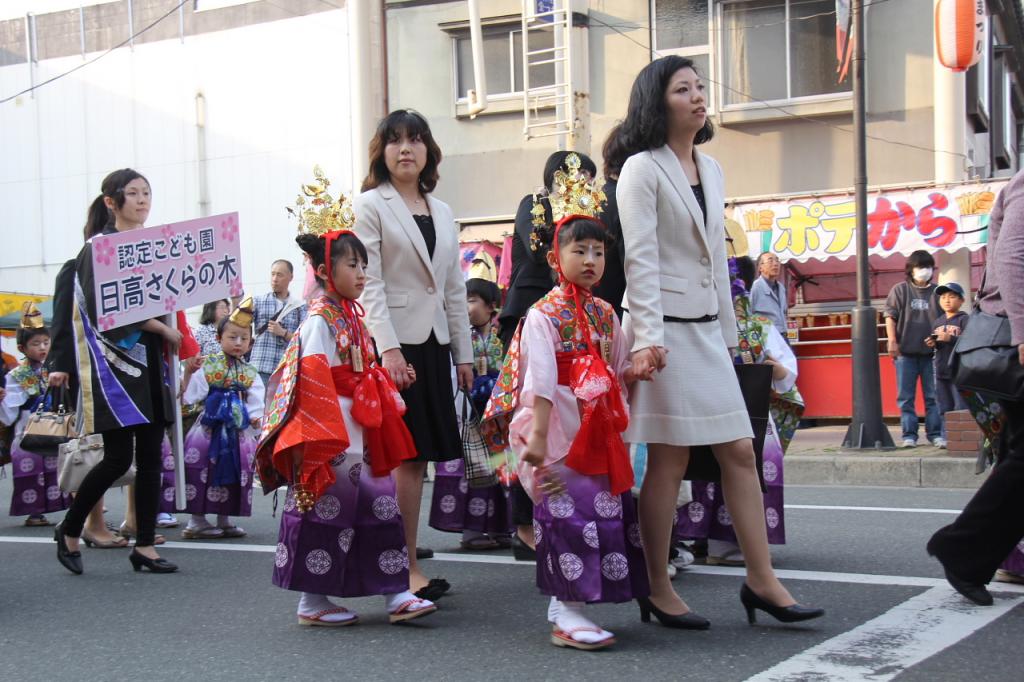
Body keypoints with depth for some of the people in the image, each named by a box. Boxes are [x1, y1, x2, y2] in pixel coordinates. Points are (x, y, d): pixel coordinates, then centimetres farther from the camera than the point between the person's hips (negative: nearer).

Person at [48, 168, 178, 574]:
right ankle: (69, 531, 13)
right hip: (112, 361, -7)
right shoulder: (98, 247, -7)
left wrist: (171, 338, 0)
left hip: (150, 361, 7)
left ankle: (145, 546, 9)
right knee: (118, 457, -8)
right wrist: (161, 328, -15)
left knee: (151, 456, 4)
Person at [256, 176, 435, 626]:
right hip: (331, 437, -9)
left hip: (359, 435, 9)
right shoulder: (320, 319, -13)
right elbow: (314, 380, -18)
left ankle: (395, 594, 11)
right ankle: (312, 602, 10)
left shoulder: (353, 317, 14)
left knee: (379, 505, 7)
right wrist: (326, 437, -21)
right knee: (324, 510, -1)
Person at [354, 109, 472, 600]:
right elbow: (369, 284, -10)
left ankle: (399, 562, 13)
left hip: (434, 343, 6)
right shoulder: (370, 206, -1)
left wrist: (464, 353, 13)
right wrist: (388, 348, -19)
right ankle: (408, 569, -3)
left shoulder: (441, 211, 17)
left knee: (417, 455, 6)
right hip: (394, 342, -6)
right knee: (406, 454, -7)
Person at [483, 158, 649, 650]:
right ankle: (567, 616, -4)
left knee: (607, 510, 9)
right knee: (568, 512, -10)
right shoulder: (543, 315, -9)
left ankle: (563, 603, 20)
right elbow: (541, 381, -18)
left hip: (597, 432, 8)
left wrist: (634, 373, 1)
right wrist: (537, 435, -23)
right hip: (556, 427, -8)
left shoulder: (606, 315, 12)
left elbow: (618, 372, 20)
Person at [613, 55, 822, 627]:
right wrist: (648, 337, -21)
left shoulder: (711, 171, 16)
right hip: (666, 330, -7)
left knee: (741, 451, 4)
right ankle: (659, 591, 7)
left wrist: (729, 333, 18)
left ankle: (762, 580, 10)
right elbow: (640, 259, -13)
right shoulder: (643, 169, -5)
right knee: (671, 460, -4)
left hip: (707, 331, 7)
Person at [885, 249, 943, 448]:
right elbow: (890, 316, 1)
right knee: (906, 397, 1)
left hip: (931, 352, 1)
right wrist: (892, 341, -9)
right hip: (906, 352, -1)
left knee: (933, 396, 4)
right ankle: (909, 435, 4)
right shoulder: (900, 290, 5)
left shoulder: (937, 292, 8)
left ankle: (935, 434, 8)